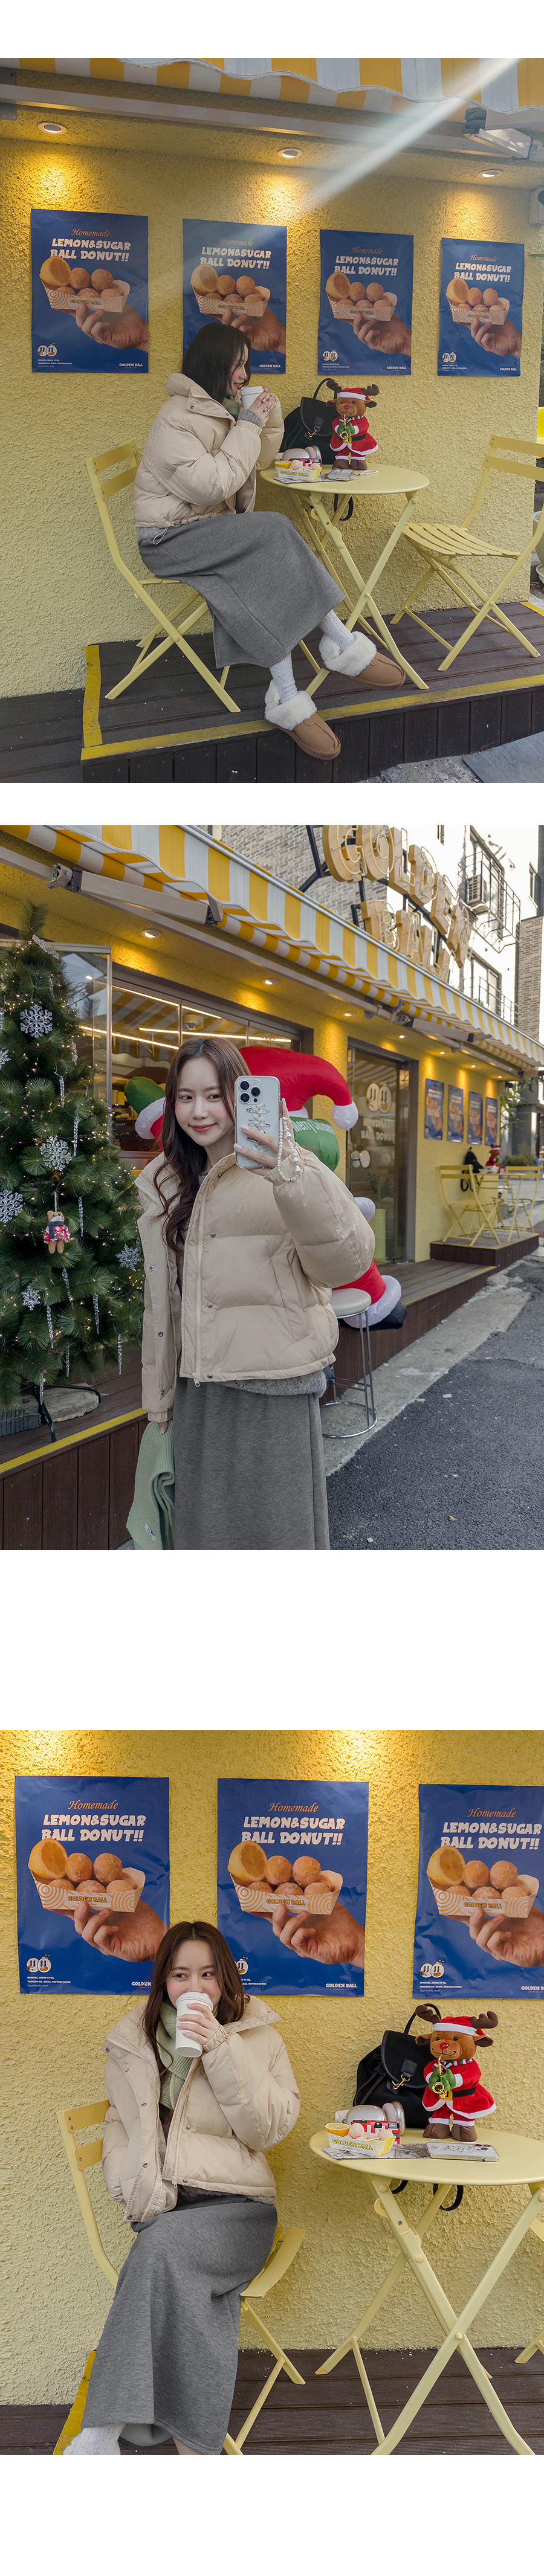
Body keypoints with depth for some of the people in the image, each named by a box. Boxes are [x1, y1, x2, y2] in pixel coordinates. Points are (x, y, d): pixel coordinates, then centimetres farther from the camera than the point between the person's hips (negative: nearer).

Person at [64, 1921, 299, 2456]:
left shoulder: (257, 2036, 5)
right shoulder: (133, 2040, 13)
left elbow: (270, 2127, -5)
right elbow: (120, 2126, 18)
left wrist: (222, 2050, -15)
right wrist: (142, 2195, -2)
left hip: (237, 2205, -2)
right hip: (165, 2209, 2)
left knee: (164, 2246, -35)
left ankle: (105, 2428, -36)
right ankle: (192, 2447, -35)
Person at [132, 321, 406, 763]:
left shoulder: (223, 407, 16)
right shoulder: (176, 419, -14)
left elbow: (260, 460, 25)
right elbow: (213, 485, -23)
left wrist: (270, 416, 6)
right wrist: (248, 426, -16)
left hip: (213, 529, 9)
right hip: (171, 539, -9)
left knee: (267, 570, -24)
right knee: (274, 531, -28)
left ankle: (287, 698, -34)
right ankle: (346, 648, -26)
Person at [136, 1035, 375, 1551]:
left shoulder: (282, 1168, -9)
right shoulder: (165, 1183, 13)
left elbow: (345, 1261, -23)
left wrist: (290, 1177, -37)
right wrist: (159, 1394, 19)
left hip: (272, 1389, -6)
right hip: (198, 1391, 6)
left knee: (274, 1527, -1)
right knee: (205, 1526, 13)